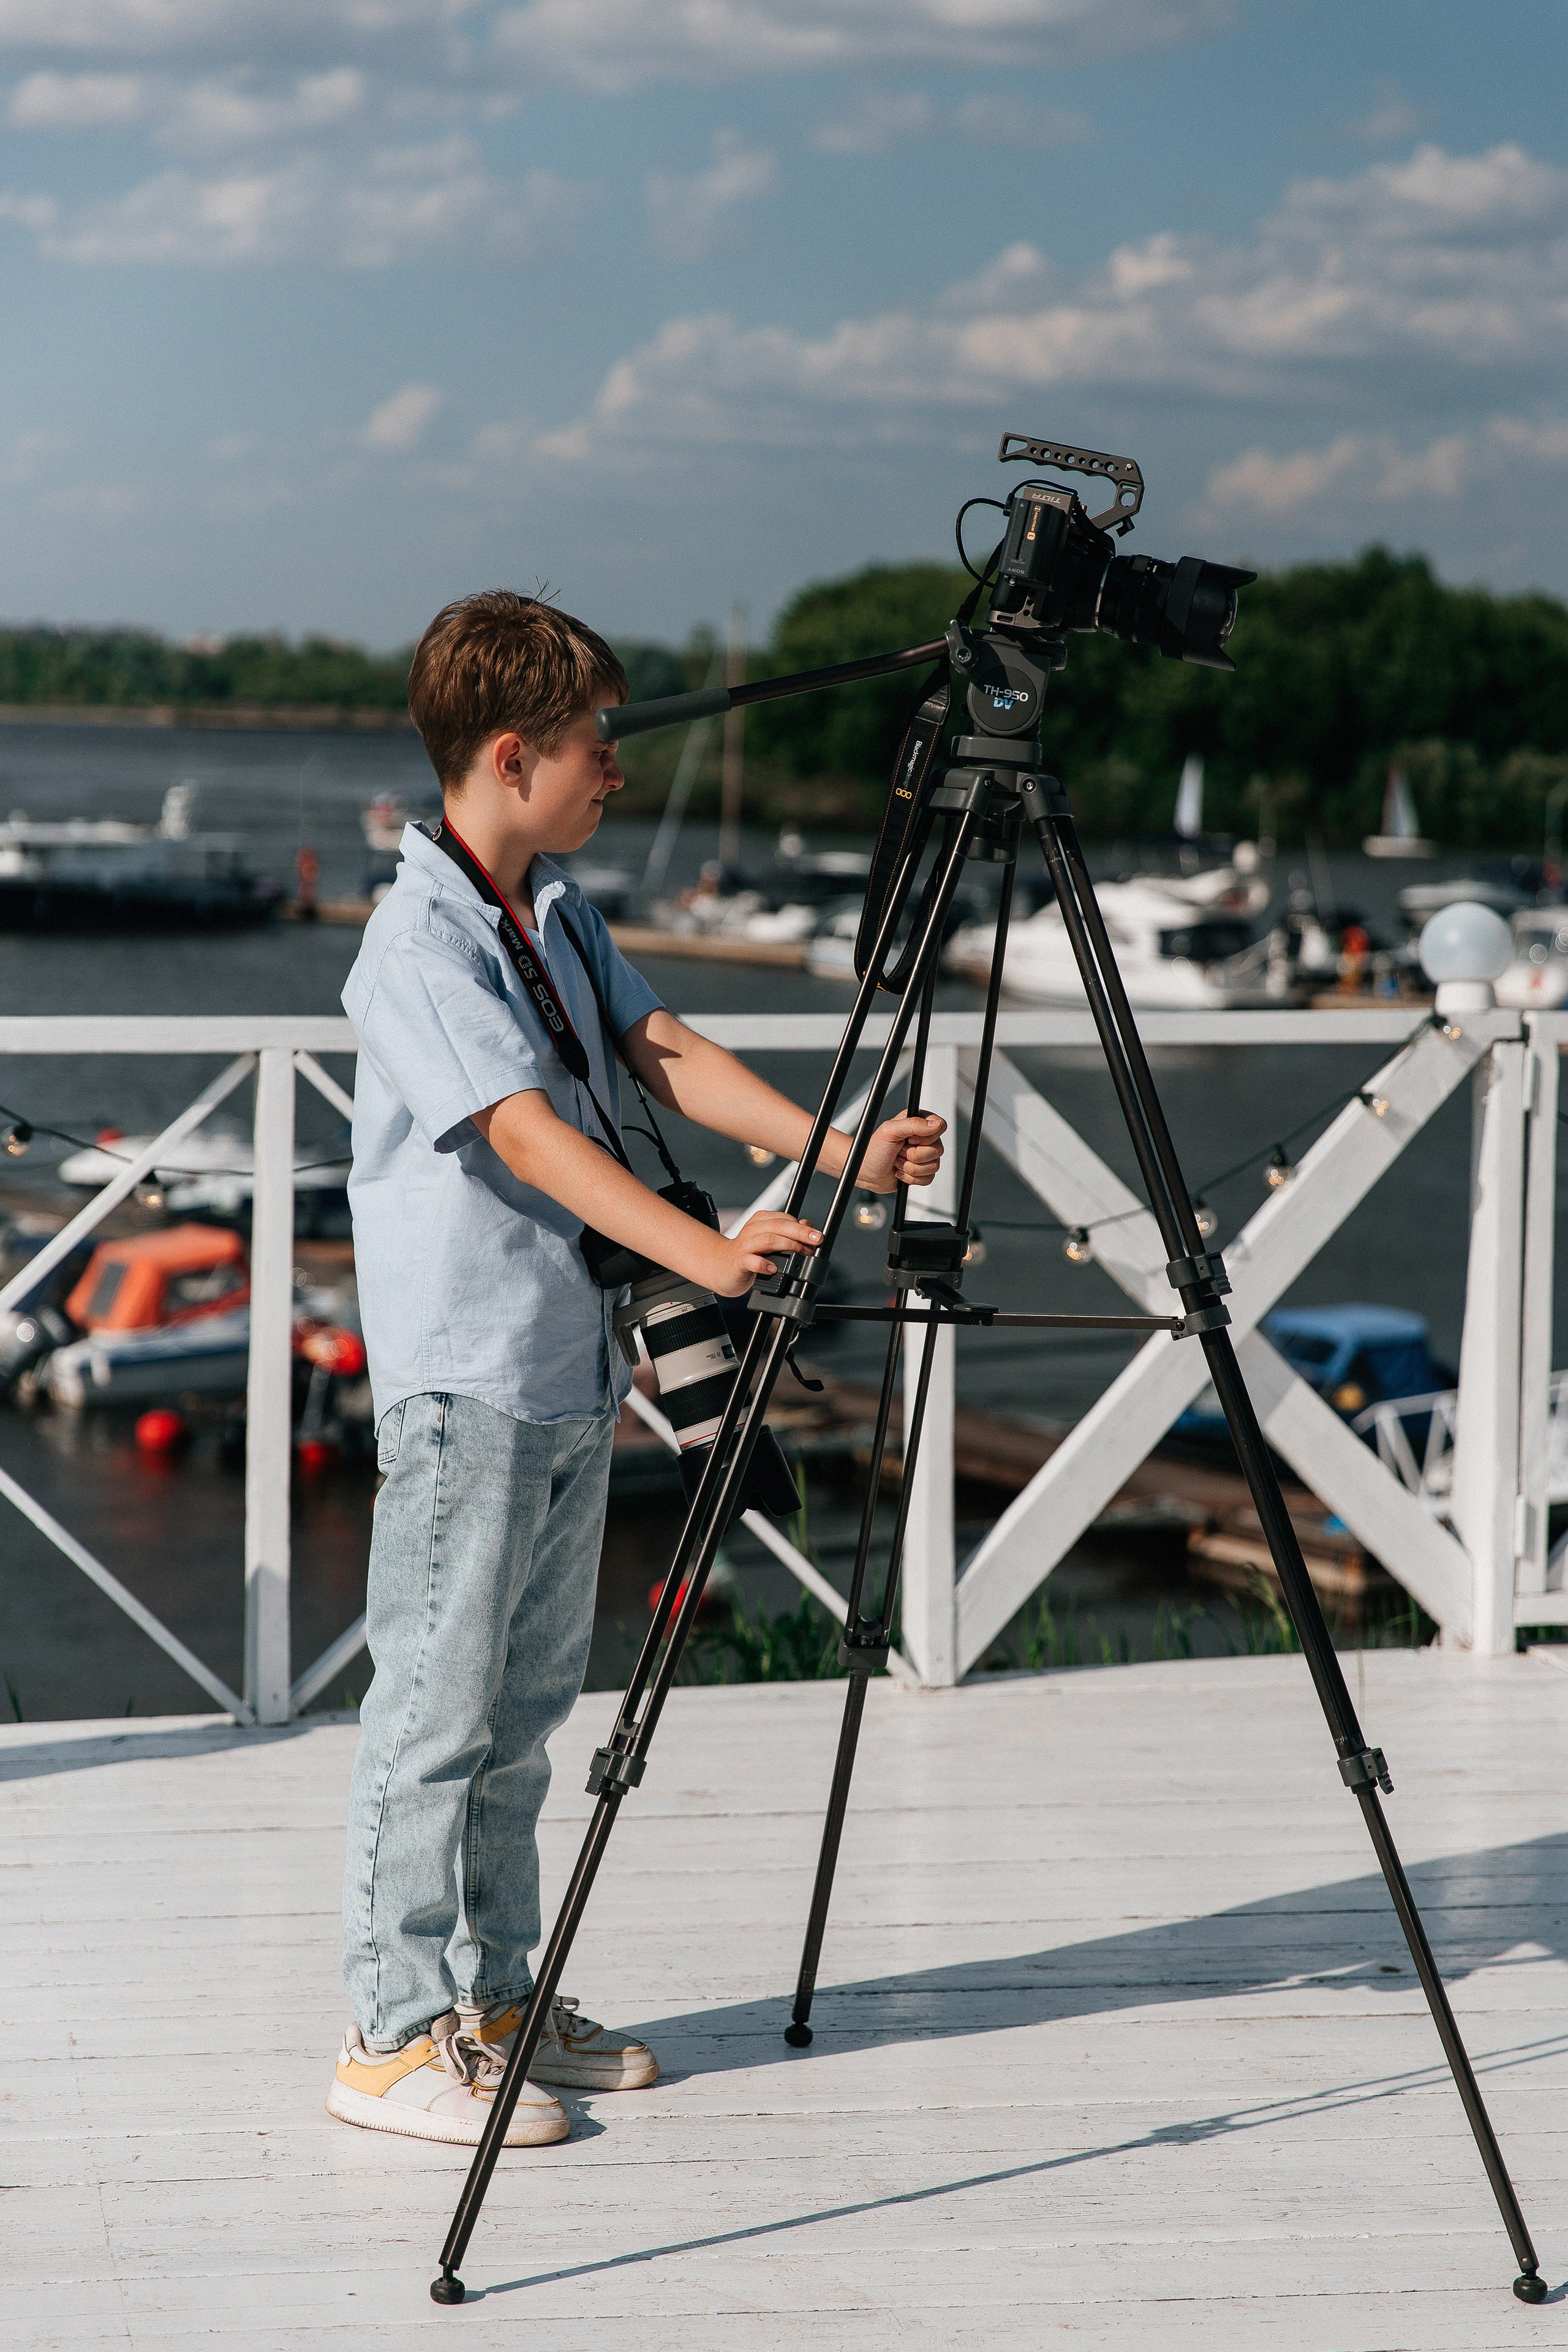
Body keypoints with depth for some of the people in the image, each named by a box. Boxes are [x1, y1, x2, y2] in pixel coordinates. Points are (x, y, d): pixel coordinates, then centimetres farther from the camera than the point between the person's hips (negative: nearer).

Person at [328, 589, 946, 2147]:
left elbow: (664, 1057, 6)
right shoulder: (419, 946, -16)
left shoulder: (559, 913, 11)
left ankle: (495, 1997, 24)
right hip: (464, 1382, -9)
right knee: (436, 1707, -4)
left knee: (529, 1703, 14)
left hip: (570, 1370, 9)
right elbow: (532, 1136, -26)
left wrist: (836, 1146, -7)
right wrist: (704, 1253, -35)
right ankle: (396, 2034, 4)